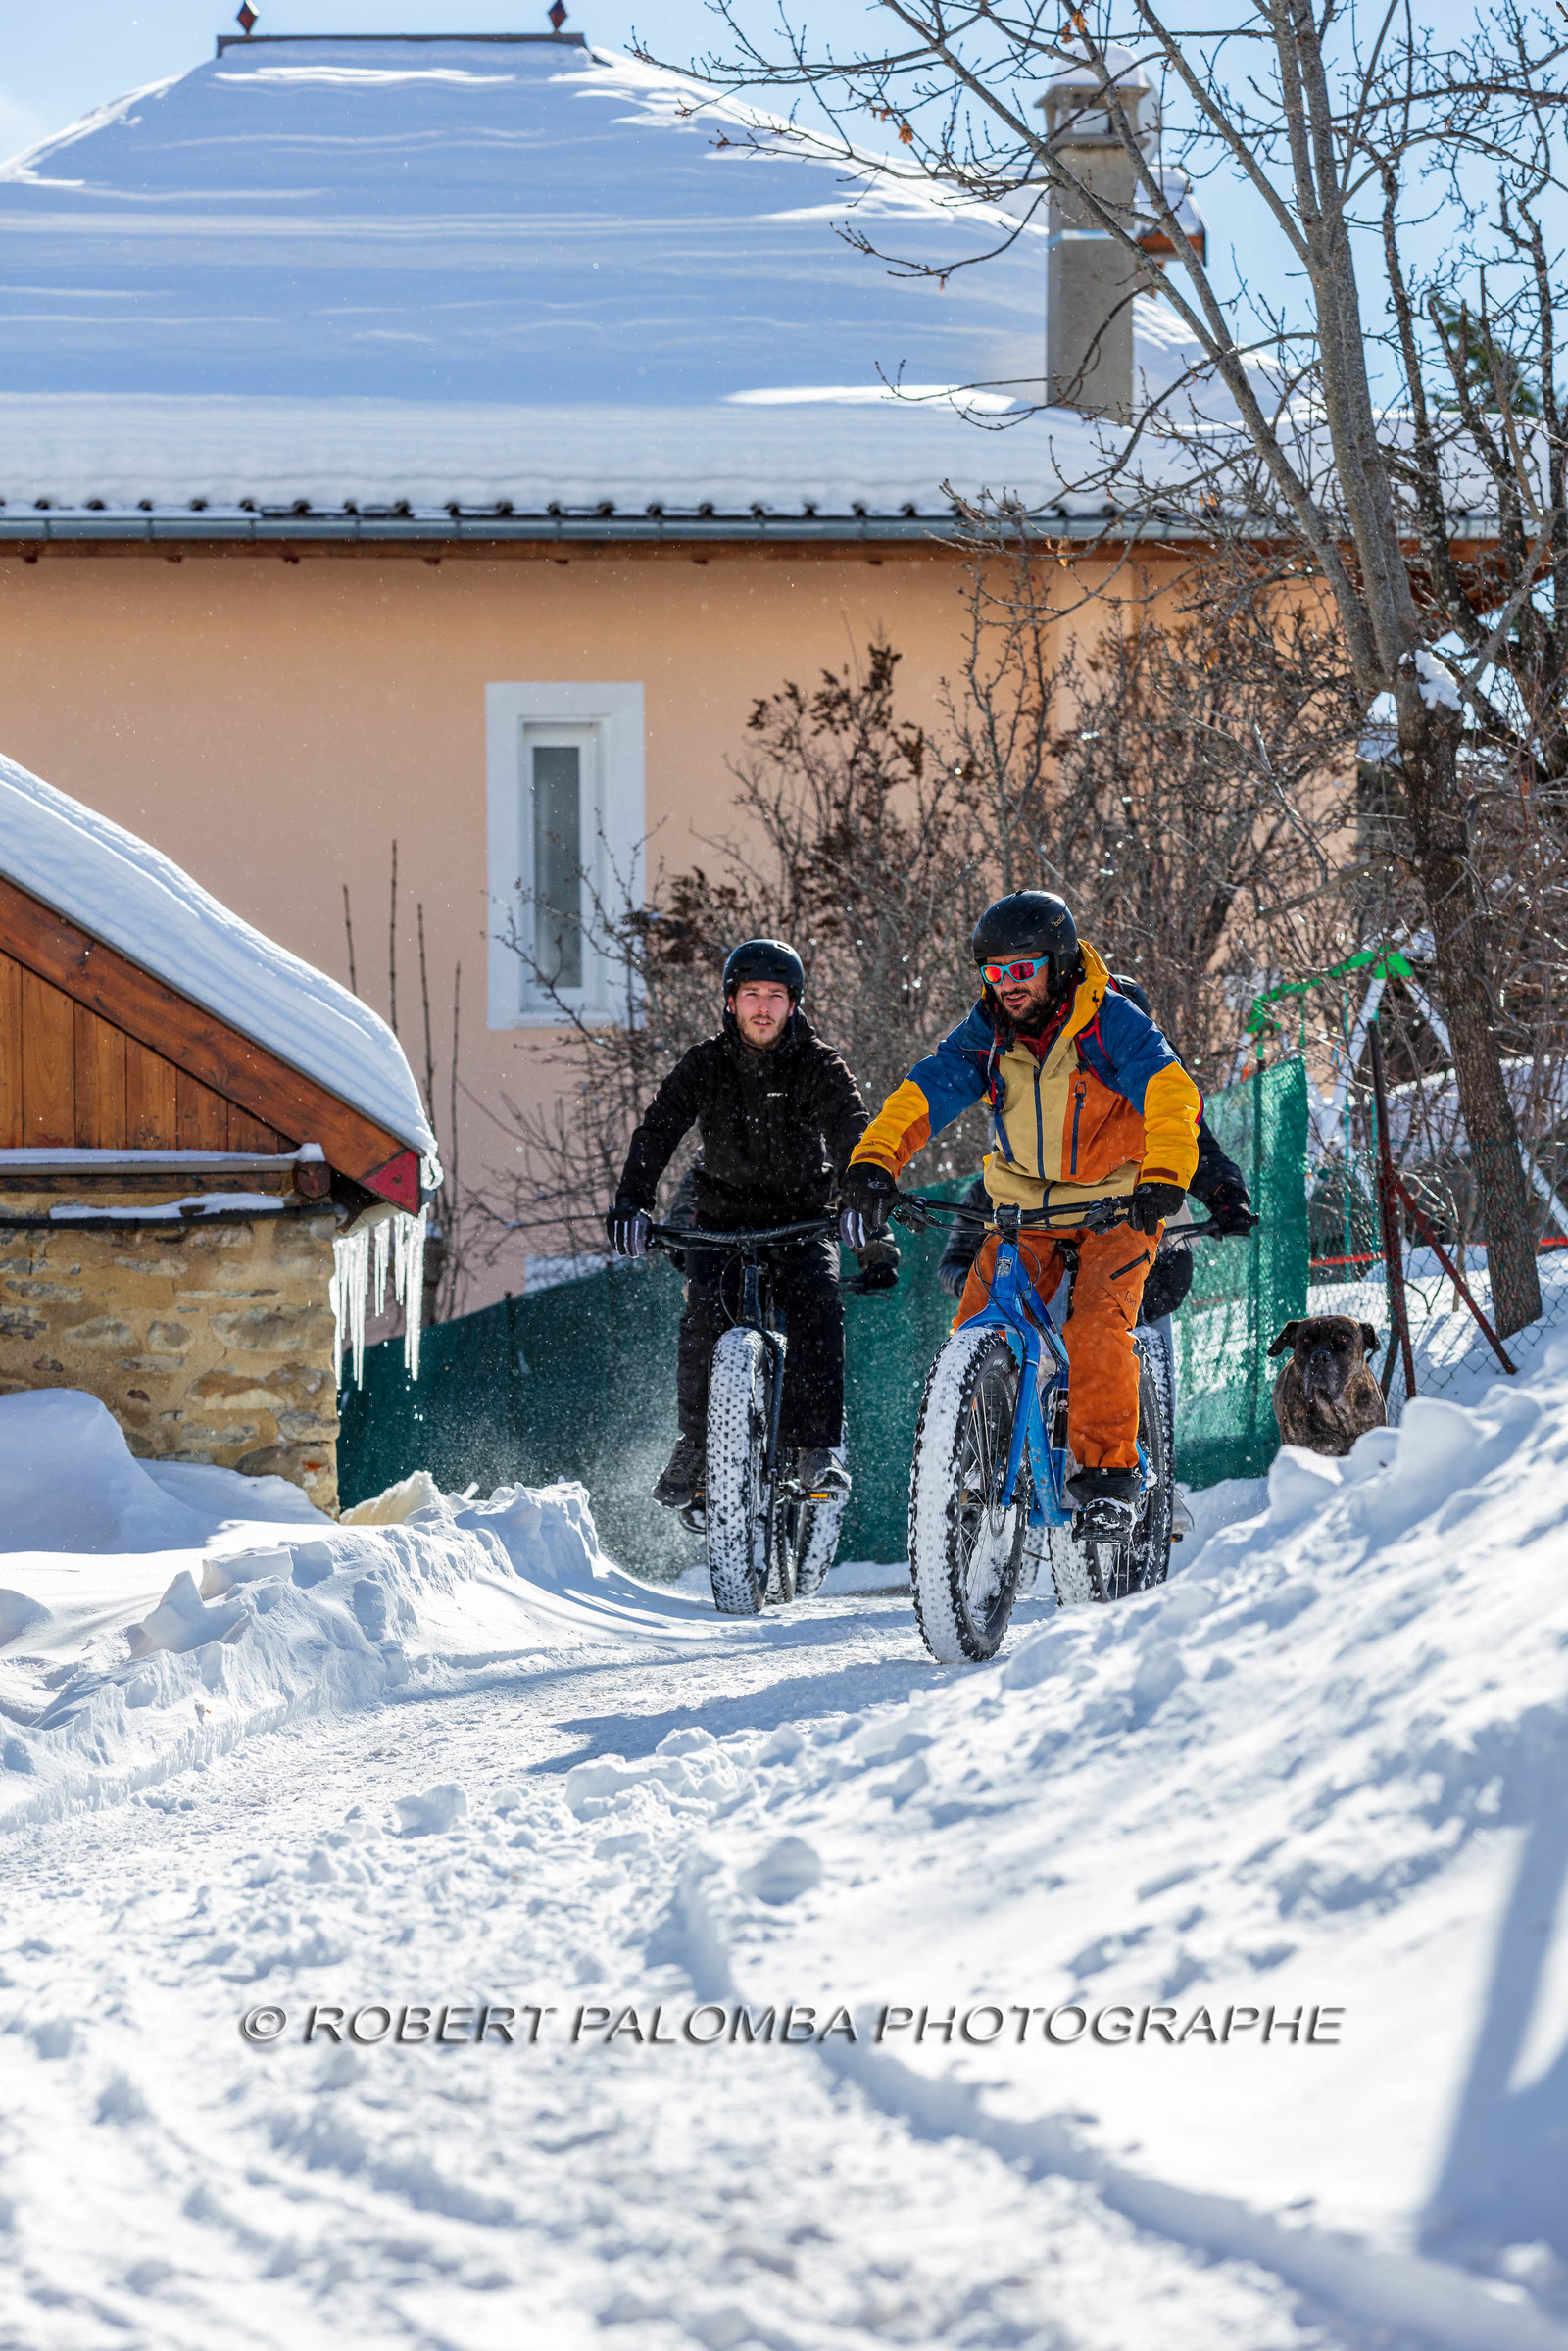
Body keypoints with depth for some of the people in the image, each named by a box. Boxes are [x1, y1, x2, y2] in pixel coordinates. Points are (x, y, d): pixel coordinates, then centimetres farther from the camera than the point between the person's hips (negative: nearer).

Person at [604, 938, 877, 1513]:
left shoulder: (818, 1066, -8)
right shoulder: (705, 1064, -6)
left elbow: (851, 1133, -21)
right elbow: (657, 1130, -15)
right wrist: (631, 1201, -31)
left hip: (801, 1219, -1)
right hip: (721, 1218, 1)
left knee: (817, 1308, -26)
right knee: (705, 1314, -23)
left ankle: (819, 1449, -21)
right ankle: (697, 1442, -5)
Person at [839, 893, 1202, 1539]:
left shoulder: (1109, 1022, -19)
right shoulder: (986, 1034, -7)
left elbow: (1171, 1094, -32)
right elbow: (924, 1093, -18)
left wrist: (1164, 1175, -51)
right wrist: (873, 1161, -37)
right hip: (1023, 1206, 4)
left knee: (1095, 1331, -23)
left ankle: (1108, 1473, -9)